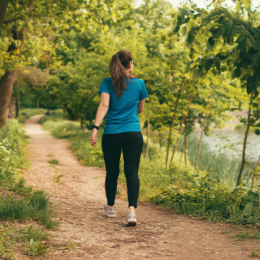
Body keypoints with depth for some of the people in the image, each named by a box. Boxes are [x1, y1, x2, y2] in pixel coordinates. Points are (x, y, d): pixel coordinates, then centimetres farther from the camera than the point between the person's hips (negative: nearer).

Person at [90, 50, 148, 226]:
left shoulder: (107, 83, 1)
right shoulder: (139, 83, 4)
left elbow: (104, 105, -12)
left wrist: (95, 128, -17)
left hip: (111, 134, 1)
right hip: (133, 134, -1)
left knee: (112, 172, 13)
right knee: (132, 172, -4)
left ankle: (111, 207, 31)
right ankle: (132, 210, -19)